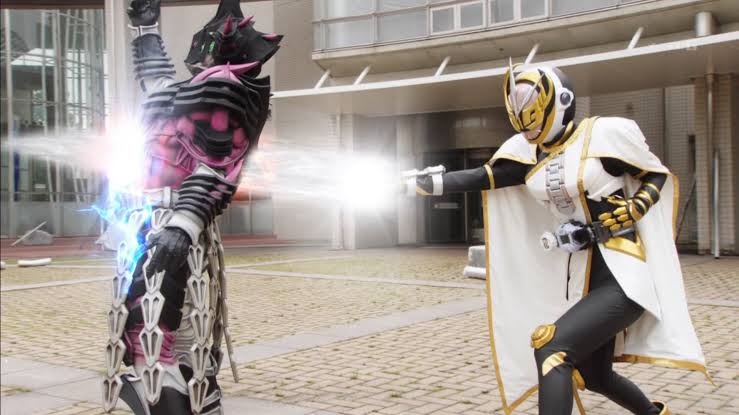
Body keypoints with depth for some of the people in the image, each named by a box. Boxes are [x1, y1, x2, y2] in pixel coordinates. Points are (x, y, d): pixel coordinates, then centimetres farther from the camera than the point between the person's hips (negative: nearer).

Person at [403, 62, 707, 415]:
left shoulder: (606, 133, -10)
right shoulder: (528, 152, 7)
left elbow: (658, 176, 1)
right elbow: (482, 178, 0)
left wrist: (629, 213, -12)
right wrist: (430, 183, -11)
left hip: (623, 276, -7)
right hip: (580, 280, 8)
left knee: (551, 345, -24)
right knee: (594, 377, 20)